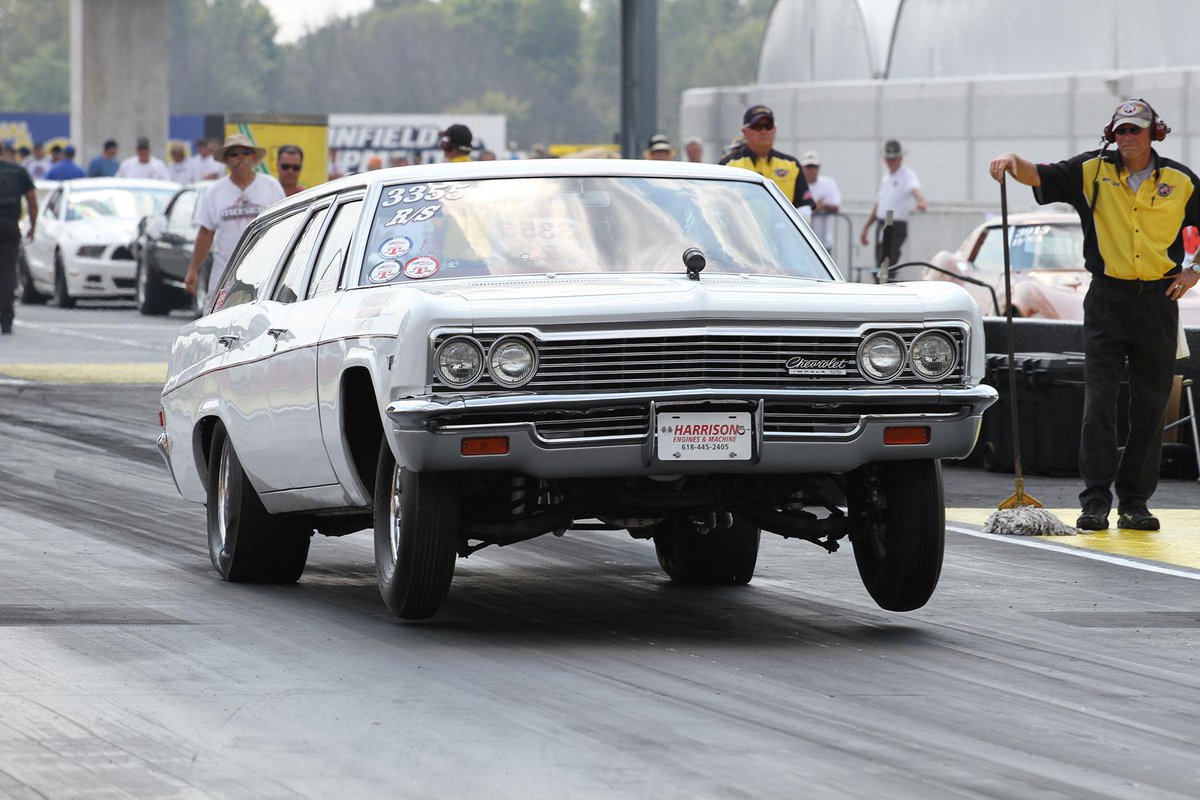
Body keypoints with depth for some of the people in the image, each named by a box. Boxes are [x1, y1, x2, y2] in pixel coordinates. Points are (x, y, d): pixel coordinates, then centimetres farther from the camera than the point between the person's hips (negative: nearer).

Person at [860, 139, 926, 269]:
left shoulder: (907, 175, -6)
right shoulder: (885, 177, 18)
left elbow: (915, 190, -28)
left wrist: (920, 201, -51)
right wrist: (866, 228, 24)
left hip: (897, 227, -8)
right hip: (881, 226, 8)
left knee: (886, 267, -15)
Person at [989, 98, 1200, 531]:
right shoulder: (1093, 171, 2)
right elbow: (1040, 176, -7)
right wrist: (1014, 162, -28)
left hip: (1158, 301, 1)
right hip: (1107, 300, -1)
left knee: (1150, 408, 4)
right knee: (1098, 403, -7)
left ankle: (1135, 502, 11)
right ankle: (1095, 500, -4)